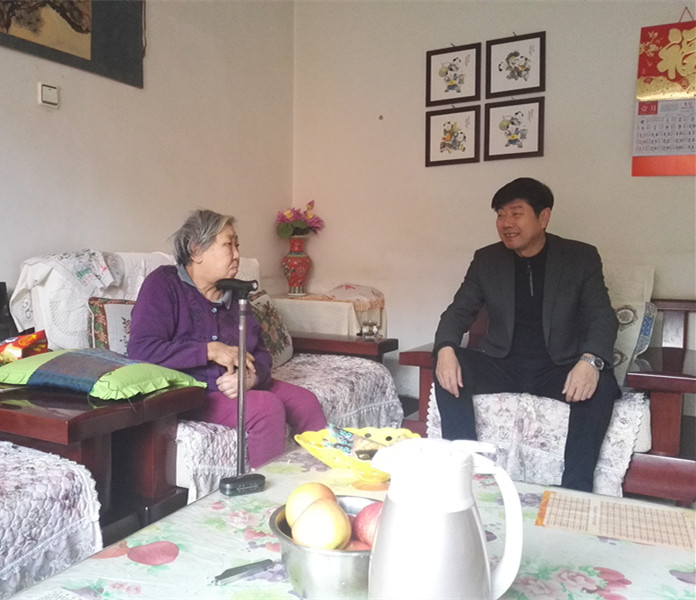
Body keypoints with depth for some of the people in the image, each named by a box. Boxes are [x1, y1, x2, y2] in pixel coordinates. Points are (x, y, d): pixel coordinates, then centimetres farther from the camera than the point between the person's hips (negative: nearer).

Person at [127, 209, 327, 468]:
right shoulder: (164, 284, -8)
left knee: (305, 400, -7)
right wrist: (210, 350, -20)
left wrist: (252, 376, -16)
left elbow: (258, 351, 8)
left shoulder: (233, 293, 11)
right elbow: (141, 349, -21)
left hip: (234, 385, 7)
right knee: (267, 407, -26)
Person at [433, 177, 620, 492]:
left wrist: (591, 360, -29)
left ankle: (575, 490, -22)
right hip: (502, 365, 2)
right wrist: (446, 349, -21)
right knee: (448, 370, -26)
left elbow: (602, 317, -6)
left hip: (559, 369, -1)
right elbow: (459, 311, 3)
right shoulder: (486, 259, 6)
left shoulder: (582, 257, 1)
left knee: (601, 385, -32)